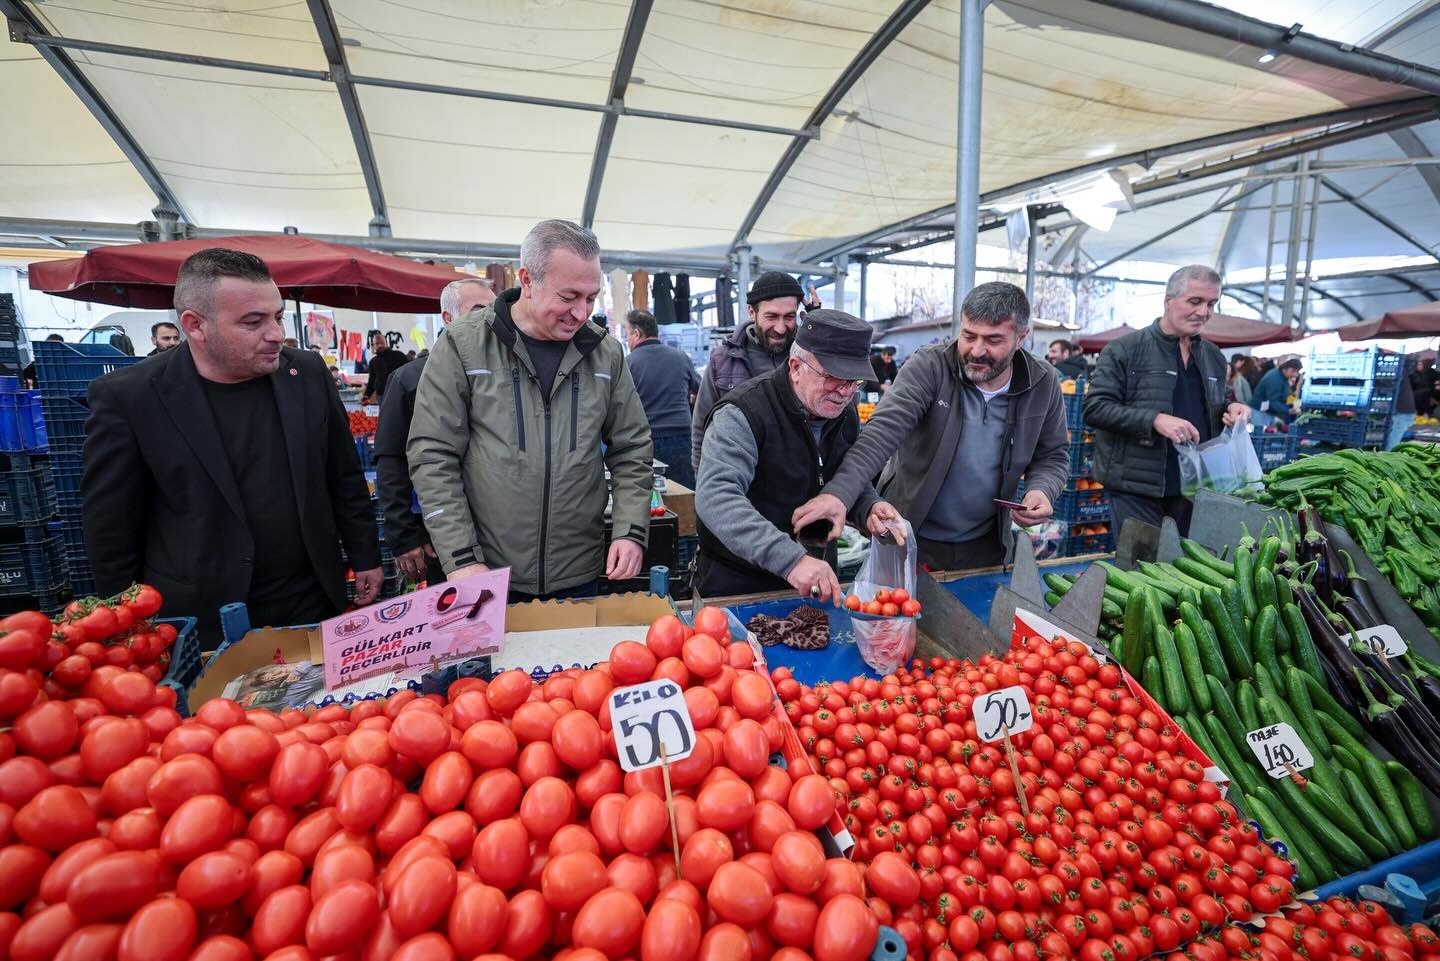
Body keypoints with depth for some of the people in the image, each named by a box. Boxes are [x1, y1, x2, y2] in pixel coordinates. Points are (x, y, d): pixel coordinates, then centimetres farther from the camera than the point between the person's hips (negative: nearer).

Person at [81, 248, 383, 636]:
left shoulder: (307, 373, -3)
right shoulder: (129, 398, -12)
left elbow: (345, 477, 4)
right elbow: (112, 529, -5)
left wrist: (365, 558, 6)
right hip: (202, 622, -2)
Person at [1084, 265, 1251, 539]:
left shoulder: (1214, 357, 15)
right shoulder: (1125, 350, -6)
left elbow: (1208, 411, 27)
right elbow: (1095, 408, -13)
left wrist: (1229, 410, 3)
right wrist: (1154, 419, -24)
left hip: (1194, 489, 6)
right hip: (1137, 489, -6)